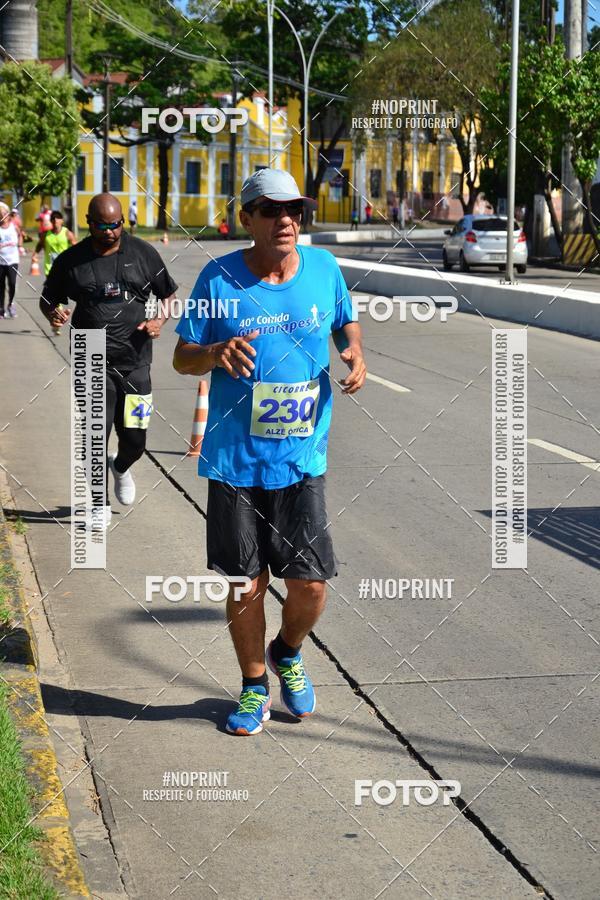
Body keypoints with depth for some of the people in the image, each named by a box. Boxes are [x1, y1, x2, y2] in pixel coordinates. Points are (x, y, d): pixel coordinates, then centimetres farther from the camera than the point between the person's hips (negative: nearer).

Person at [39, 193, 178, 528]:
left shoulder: (143, 253, 4)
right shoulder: (71, 261, 1)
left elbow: (169, 295, 13)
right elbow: (47, 299, 13)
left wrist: (160, 320, -8)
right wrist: (54, 313, -11)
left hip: (135, 361, 1)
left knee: (135, 439, 4)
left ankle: (121, 468, 41)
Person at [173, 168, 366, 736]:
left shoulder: (323, 268, 0)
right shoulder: (219, 278, -7)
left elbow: (346, 321, 19)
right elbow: (182, 358, -1)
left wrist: (355, 354, -4)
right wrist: (215, 353, -23)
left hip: (303, 460, 1)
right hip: (235, 461, -1)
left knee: (310, 585, 1)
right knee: (245, 585, 6)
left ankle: (288, 656, 34)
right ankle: (254, 686, 29)